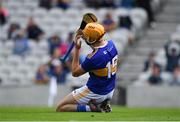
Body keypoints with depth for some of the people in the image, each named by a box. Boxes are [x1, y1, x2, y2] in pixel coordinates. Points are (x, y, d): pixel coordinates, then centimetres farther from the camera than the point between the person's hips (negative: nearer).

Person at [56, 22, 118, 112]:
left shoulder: (93, 58, -31)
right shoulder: (111, 44, -10)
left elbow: (75, 72, -13)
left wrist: (77, 49, -15)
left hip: (95, 93, -8)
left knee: (60, 108, 0)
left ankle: (91, 108, -12)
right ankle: (102, 104, 9)